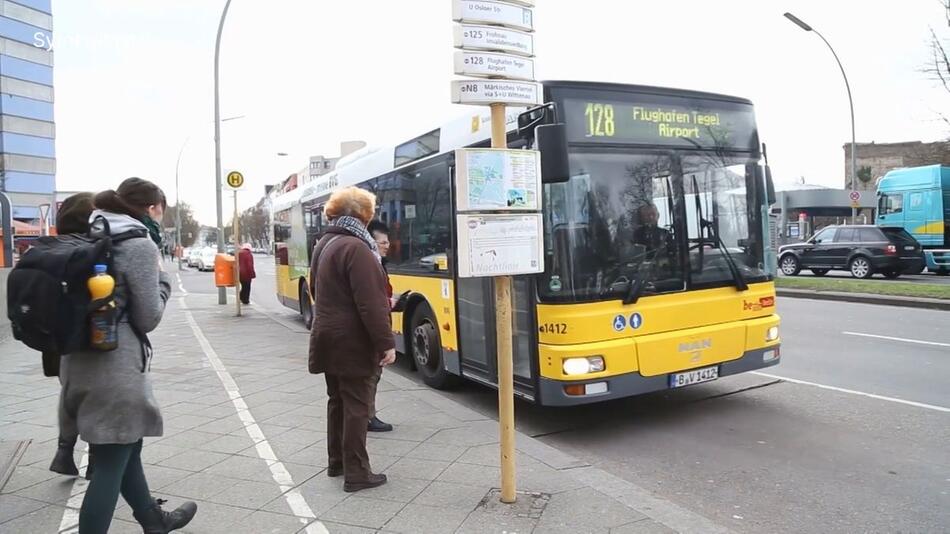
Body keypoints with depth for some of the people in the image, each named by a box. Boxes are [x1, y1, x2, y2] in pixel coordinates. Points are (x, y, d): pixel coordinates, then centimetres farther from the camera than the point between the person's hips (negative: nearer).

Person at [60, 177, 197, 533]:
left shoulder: (93, 237, 10)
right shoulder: (140, 244, -14)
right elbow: (148, 318, -11)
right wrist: (163, 280, 3)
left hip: (81, 360, 9)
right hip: (115, 367, -9)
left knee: (126, 449, 23)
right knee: (111, 465, 2)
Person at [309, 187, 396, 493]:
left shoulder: (324, 244, 10)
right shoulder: (356, 247, -19)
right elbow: (370, 303, -23)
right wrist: (386, 343, -20)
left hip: (329, 337, 9)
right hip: (352, 342, -9)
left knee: (338, 400, 18)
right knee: (356, 405, -1)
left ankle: (337, 462, 29)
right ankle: (356, 474, 6)